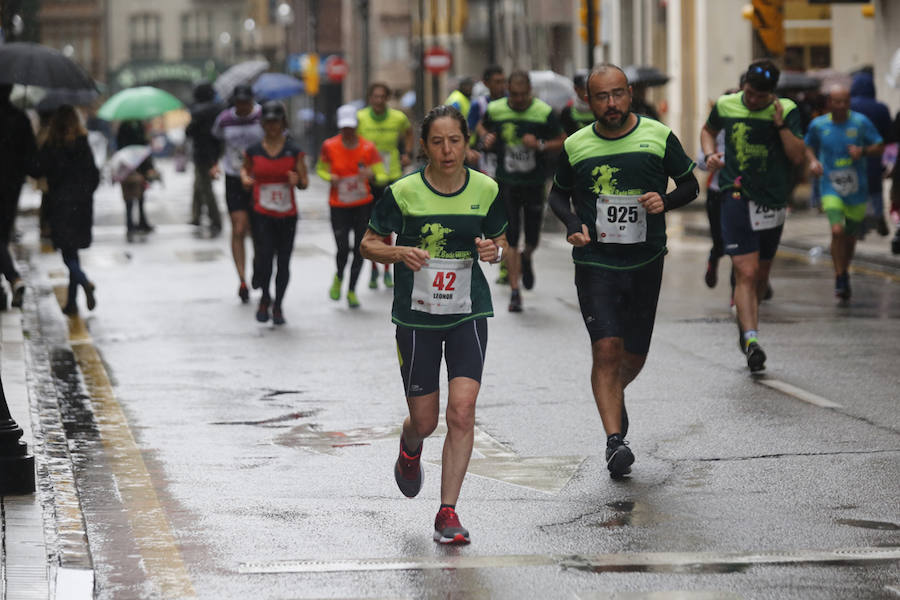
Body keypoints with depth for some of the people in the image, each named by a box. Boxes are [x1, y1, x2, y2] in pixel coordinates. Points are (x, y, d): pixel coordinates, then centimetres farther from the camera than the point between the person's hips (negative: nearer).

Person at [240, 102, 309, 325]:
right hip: (262, 214, -1)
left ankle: (277, 306, 22)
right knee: (264, 256, -18)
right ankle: (265, 298, 8)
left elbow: (305, 183, 5)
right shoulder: (253, 151, 3)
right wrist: (245, 178, 0)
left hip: (287, 215, 1)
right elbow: (246, 169, 22)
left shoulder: (294, 151, 1)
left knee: (284, 262, 4)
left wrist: (297, 180, -17)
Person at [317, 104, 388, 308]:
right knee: (343, 249, -9)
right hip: (339, 206, -1)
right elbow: (321, 169, 10)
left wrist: (372, 175, -32)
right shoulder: (329, 146, -5)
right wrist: (330, 178, -12)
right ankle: (339, 278, 25)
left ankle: (352, 290, 21)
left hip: (363, 205, 1)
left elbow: (383, 176, -9)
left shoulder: (368, 148, -7)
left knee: (359, 249, 3)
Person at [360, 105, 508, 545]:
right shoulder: (403, 193, -9)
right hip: (416, 315, -1)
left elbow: (499, 240, 13)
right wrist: (399, 253, -20)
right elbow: (369, 244, 1)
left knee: (462, 411, -14)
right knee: (425, 421, 8)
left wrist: (495, 251, -11)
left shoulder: (485, 190, -2)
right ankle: (410, 448, 47)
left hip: (468, 314, 1)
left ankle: (448, 512, -6)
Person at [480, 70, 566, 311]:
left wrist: (540, 145, -18)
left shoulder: (544, 112, -7)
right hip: (506, 183, 0)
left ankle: (526, 260, 45)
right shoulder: (495, 110, -2)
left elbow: (562, 141, 0)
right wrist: (487, 139, -4)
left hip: (534, 183, 0)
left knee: (532, 239, 8)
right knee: (510, 240, -5)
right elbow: (484, 128, 19)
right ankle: (515, 292, 2)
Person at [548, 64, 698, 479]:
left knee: (635, 355, 12)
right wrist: (572, 225, -5)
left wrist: (666, 201, -13)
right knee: (607, 348, -16)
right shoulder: (575, 147, 0)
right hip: (595, 262, -1)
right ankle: (615, 441, -16)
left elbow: (690, 185, 8)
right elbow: (558, 194, 15)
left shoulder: (659, 137, -2)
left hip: (646, 262, 1)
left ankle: (616, 394, 46)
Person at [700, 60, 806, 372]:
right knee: (746, 273, -15)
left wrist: (780, 124, -18)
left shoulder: (786, 111, -2)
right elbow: (708, 130, 23)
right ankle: (751, 339, -23)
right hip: (737, 197, -2)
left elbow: (798, 156, -9)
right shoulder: (725, 106, 2)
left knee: (761, 274, 16)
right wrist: (710, 154, 4)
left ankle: (744, 324, 39)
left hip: (773, 201, 2)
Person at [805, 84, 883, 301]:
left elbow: (879, 147, 1)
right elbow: (809, 146, 19)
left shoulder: (861, 122, -3)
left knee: (851, 235, 11)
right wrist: (813, 160, -2)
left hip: (856, 188, 1)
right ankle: (840, 278, -8)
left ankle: (844, 273, 36)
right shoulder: (818, 125, 0)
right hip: (831, 187, -1)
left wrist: (863, 151, -18)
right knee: (837, 231, -20)